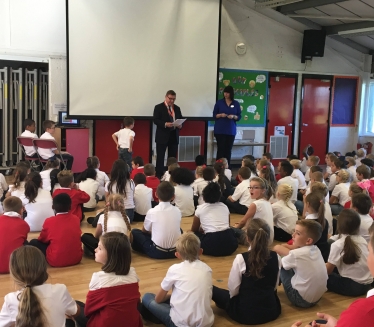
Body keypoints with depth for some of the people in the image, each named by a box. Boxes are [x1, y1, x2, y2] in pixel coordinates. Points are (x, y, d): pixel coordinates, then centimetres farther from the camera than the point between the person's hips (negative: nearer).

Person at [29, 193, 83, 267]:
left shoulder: (49, 221, -10)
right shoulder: (76, 219, 1)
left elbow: (42, 239, 7)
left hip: (56, 261, -3)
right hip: (77, 258, 3)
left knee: (34, 242, 14)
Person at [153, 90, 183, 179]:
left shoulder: (177, 108, 14)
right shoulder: (159, 107, -3)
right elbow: (155, 120, -11)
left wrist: (180, 125, -7)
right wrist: (165, 124, -25)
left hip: (174, 136, 5)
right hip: (162, 136, -5)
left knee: (173, 157, 9)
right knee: (160, 157, -1)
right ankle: (159, 175, 3)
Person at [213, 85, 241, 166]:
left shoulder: (236, 104, 5)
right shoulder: (219, 102, 2)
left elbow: (239, 117, 6)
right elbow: (214, 115, 3)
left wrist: (233, 116, -14)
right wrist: (220, 115, -17)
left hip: (231, 130, 2)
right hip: (220, 130, -1)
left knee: (228, 150, 3)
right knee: (220, 149, -5)